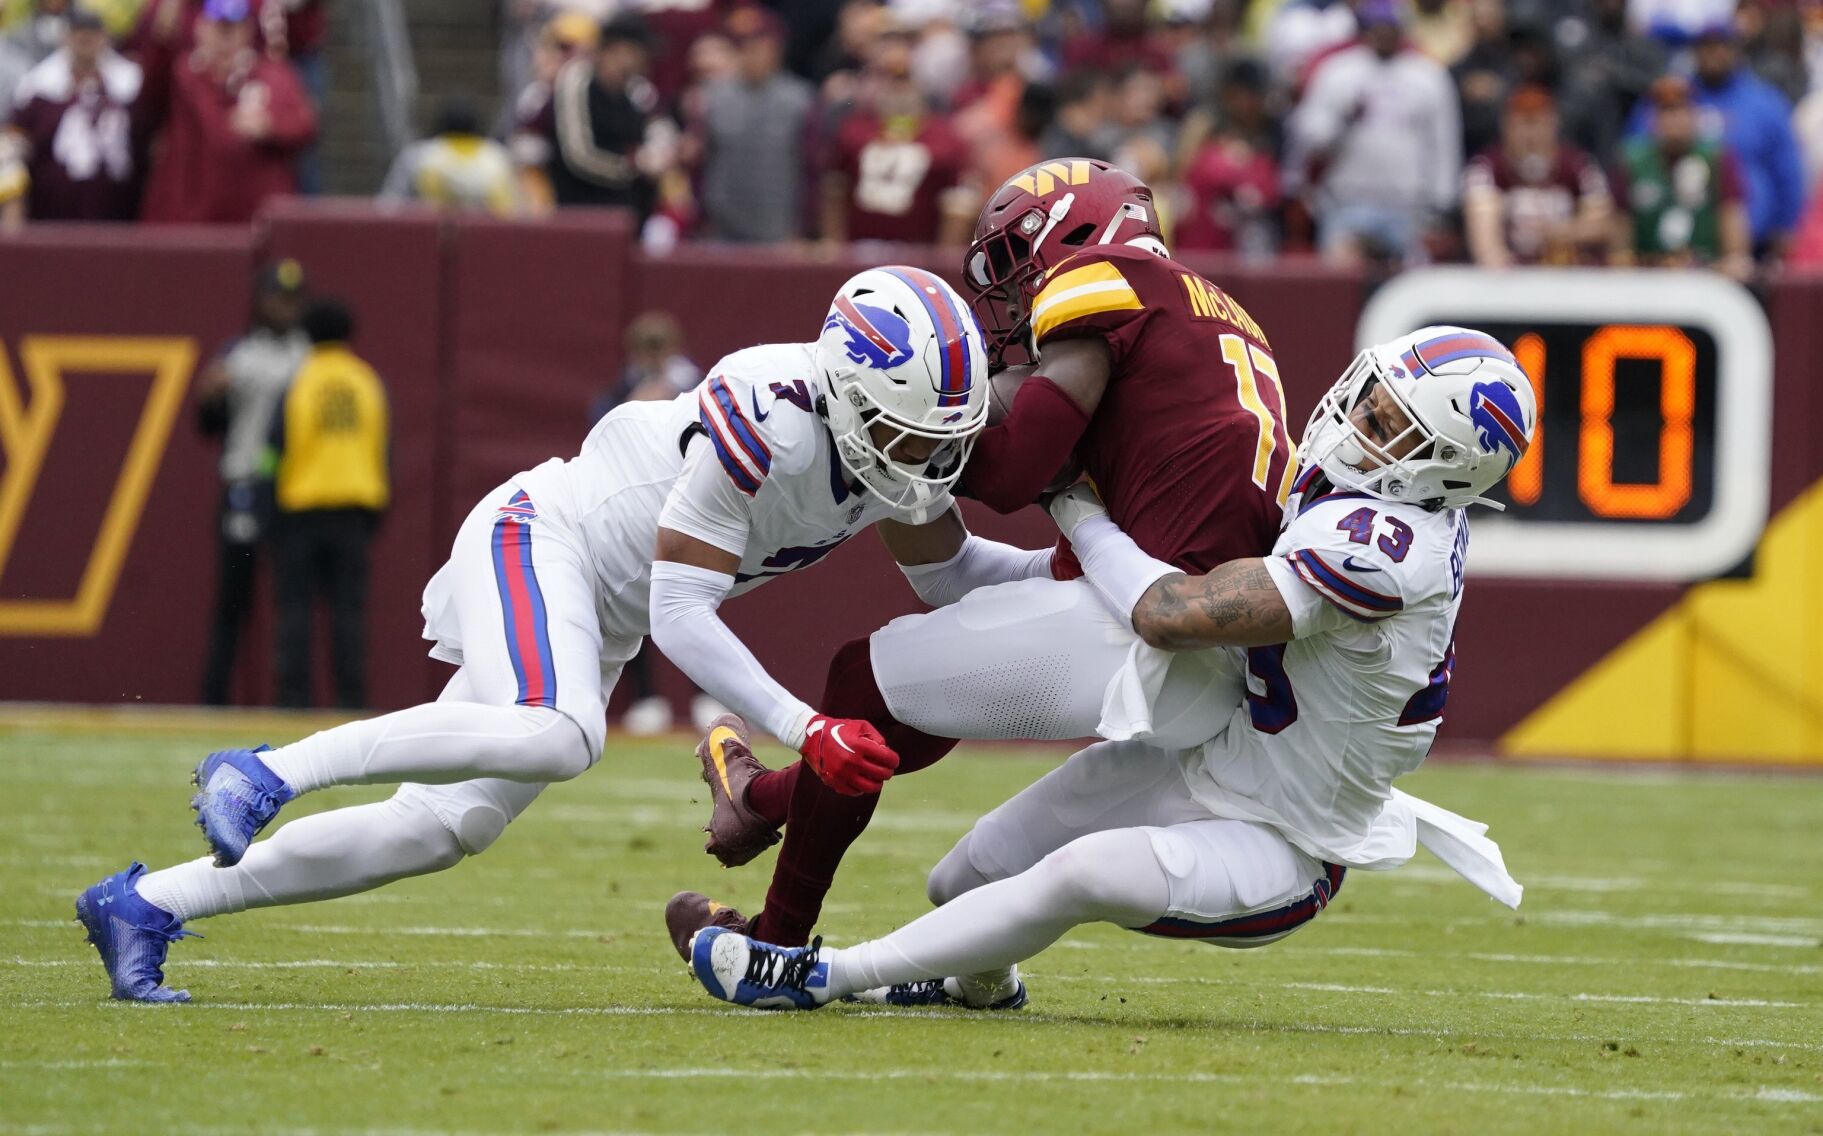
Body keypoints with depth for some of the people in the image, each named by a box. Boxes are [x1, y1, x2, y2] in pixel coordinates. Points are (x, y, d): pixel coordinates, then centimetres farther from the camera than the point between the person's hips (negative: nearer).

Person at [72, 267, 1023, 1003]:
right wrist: (804, 730, -30)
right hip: (538, 539, -9)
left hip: (594, 622, 9)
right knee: (558, 738, -37)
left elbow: (947, 574, 16)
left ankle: (143, 906, 10)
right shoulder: (769, 420, -29)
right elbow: (680, 615, -27)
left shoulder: (908, 439, -3)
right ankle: (268, 771, -29)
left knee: (445, 826, 4)